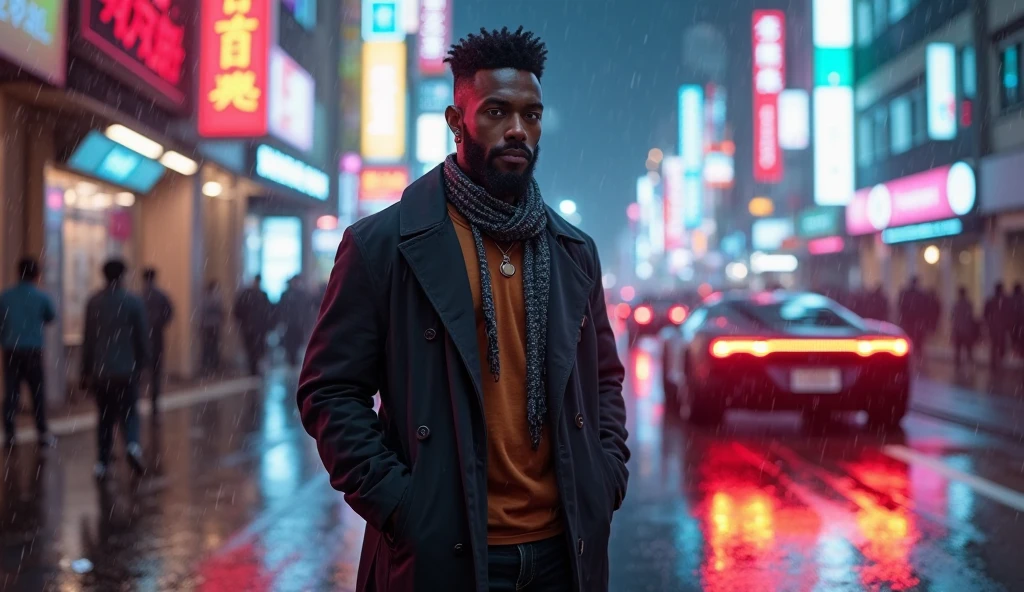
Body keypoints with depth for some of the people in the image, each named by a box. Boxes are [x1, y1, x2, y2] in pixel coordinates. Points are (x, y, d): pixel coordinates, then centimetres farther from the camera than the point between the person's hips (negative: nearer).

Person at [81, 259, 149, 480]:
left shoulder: (93, 302, 0)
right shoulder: (134, 302, -5)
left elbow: (88, 338, 3)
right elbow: (142, 336, -2)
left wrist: (86, 370, 9)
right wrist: (143, 362, 10)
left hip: (100, 371, 2)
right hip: (126, 369, -2)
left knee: (105, 416, 12)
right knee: (128, 412, 8)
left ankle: (102, 463, 10)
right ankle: (132, 444, -20)